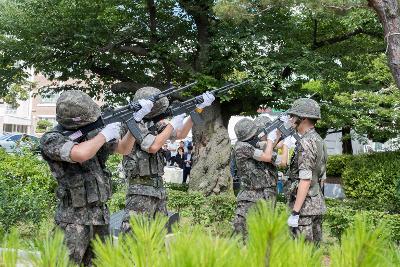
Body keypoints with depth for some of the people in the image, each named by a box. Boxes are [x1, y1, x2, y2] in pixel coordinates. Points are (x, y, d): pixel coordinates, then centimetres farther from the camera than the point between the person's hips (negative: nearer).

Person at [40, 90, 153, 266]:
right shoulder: (50, 140, -12)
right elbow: (80, 154, -32)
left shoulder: (91, 134, 7)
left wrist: (136, 118, 7)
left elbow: (123, 149, 18)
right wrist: (104, 135, -16)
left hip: (101, 215, 6)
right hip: (74, 218, -6)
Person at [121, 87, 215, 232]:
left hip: (158, 191, 9)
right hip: (141, 192, -9)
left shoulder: (153, 125, 14)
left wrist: (198, 108, 16)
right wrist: (173, 123, -10)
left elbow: (181, 134, 22)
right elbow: (153, 147, -20)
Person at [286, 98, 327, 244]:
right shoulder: (319, 141, 13)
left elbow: (305, 180, -23)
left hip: (305, 206, -10)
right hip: (318, 204, 10)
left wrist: (295, 212, -22)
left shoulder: (306, 143, -17)